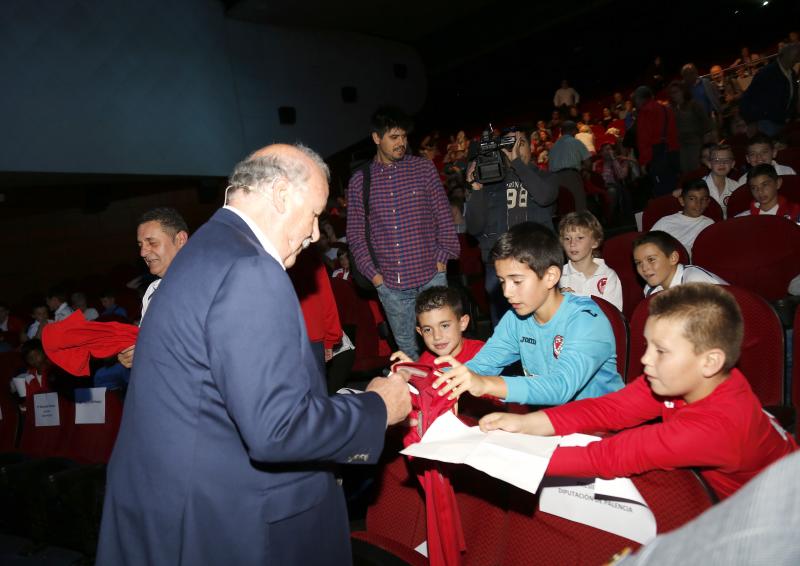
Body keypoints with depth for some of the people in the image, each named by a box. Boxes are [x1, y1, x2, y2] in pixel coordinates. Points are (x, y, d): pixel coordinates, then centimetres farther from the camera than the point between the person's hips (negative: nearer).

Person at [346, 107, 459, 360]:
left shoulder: (423, 168, 2)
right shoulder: (359, 180, 2)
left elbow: (443, 215, 4)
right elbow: (355, 233, 5)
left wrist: (442, 258, -3)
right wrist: (373, 273, -1)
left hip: (430, 276, 0)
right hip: (390, 284, 1)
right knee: (406, 349, 14)